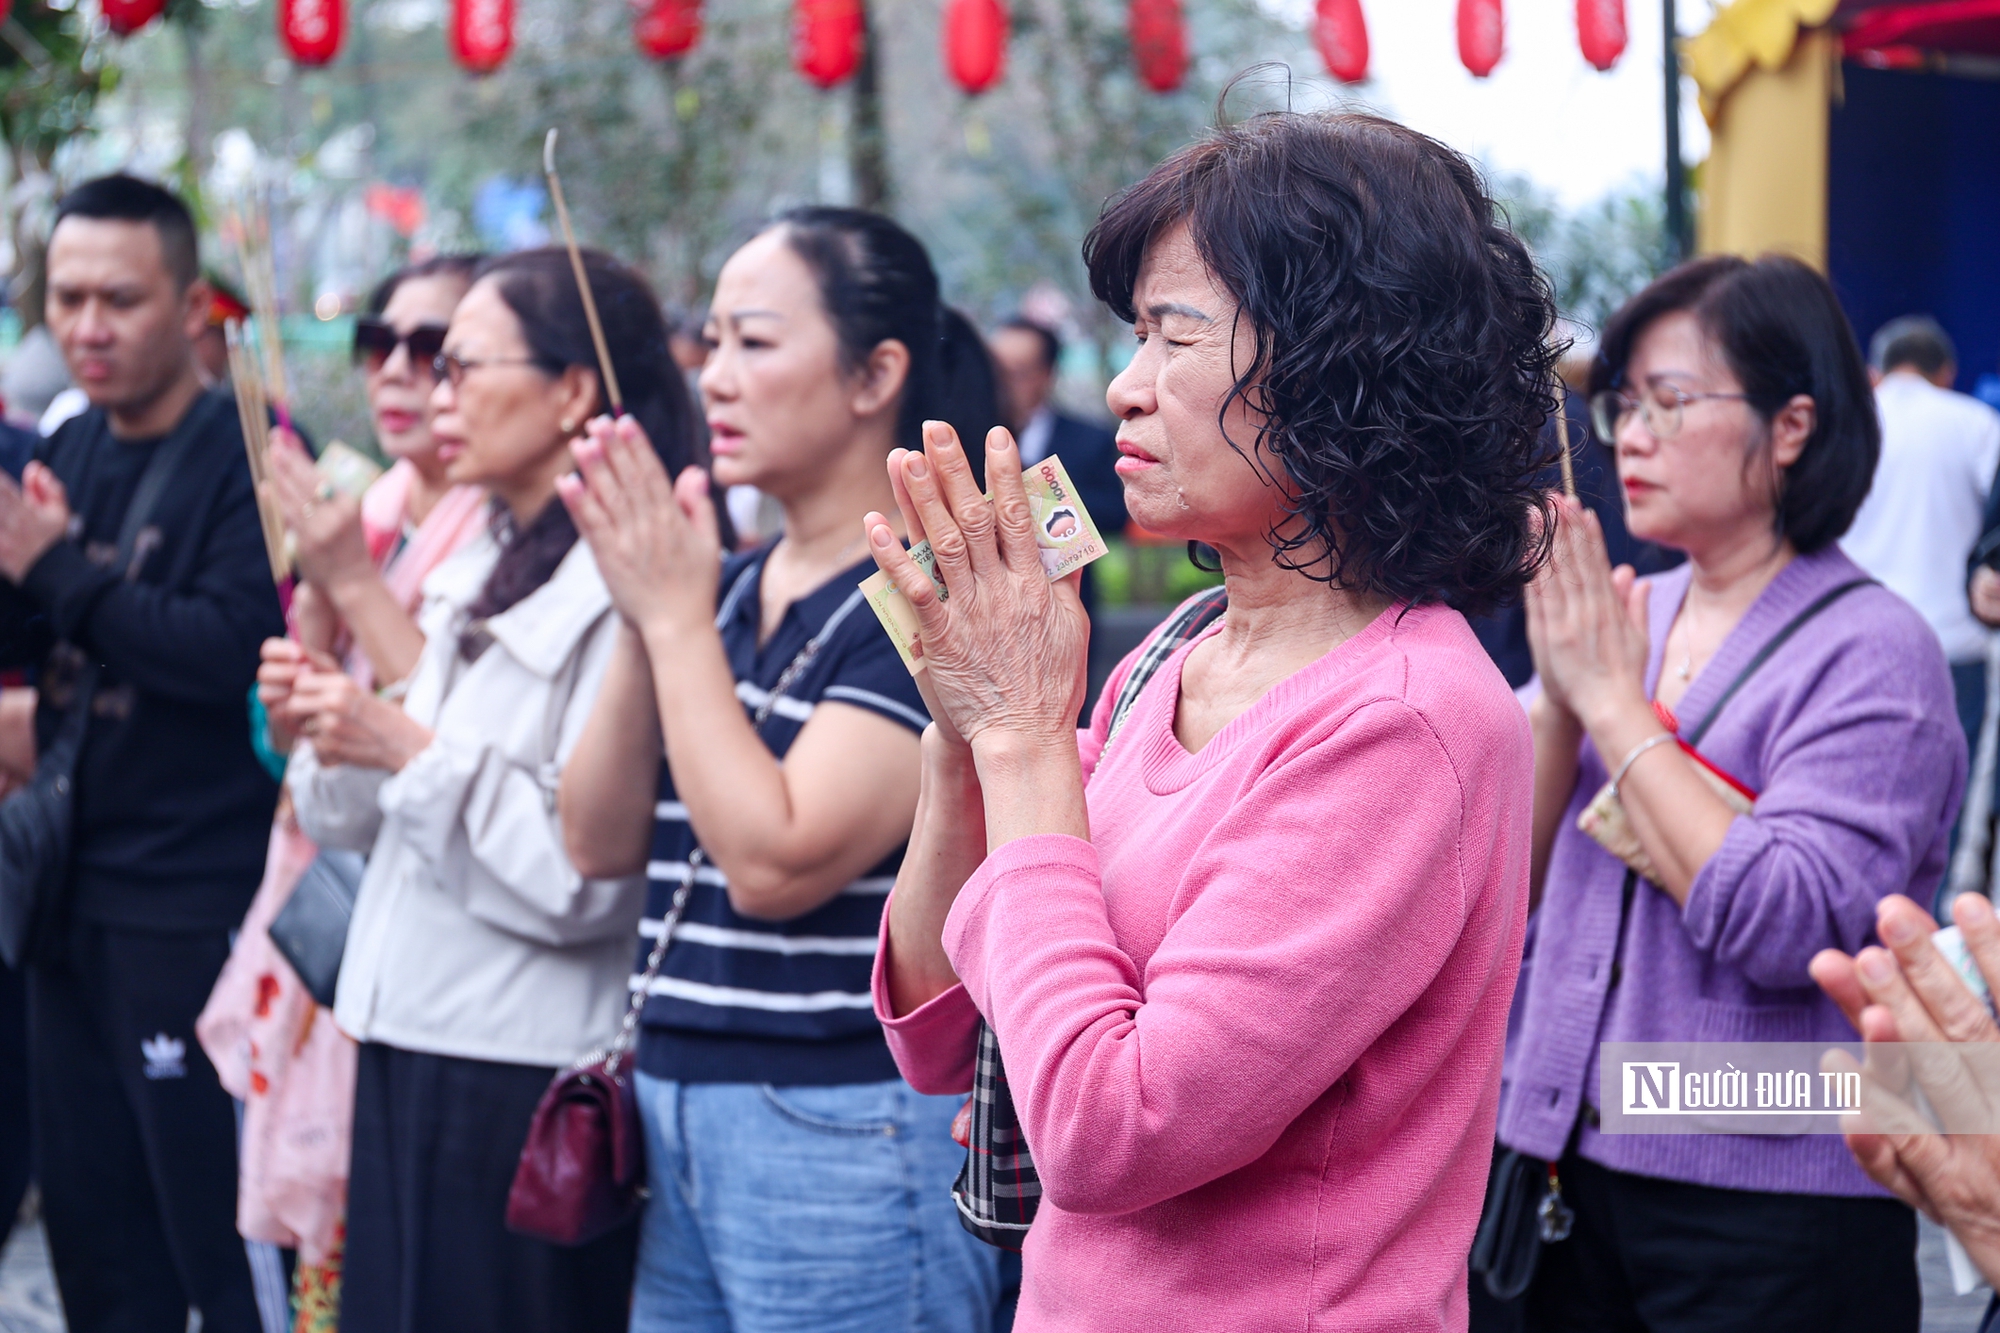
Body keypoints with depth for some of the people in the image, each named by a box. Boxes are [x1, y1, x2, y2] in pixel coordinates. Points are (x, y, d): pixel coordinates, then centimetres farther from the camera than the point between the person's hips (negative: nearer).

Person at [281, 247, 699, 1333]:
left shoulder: (623, 594, -16)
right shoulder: (470, 574, 13)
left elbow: (585, 878, -23)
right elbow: (365, 824, 18)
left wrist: (412, 752, -20)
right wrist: (328, 743, -1)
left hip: (529, 1075, -9)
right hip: (410, 1043, 9)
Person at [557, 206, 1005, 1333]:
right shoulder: (730, 586, 11)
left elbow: (774, 860, -21)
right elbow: (603, 843, 8)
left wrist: (678, 618, -14)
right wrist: (644, 620, -4)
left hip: (848, 1139, -8)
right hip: (681, 1114, 8)